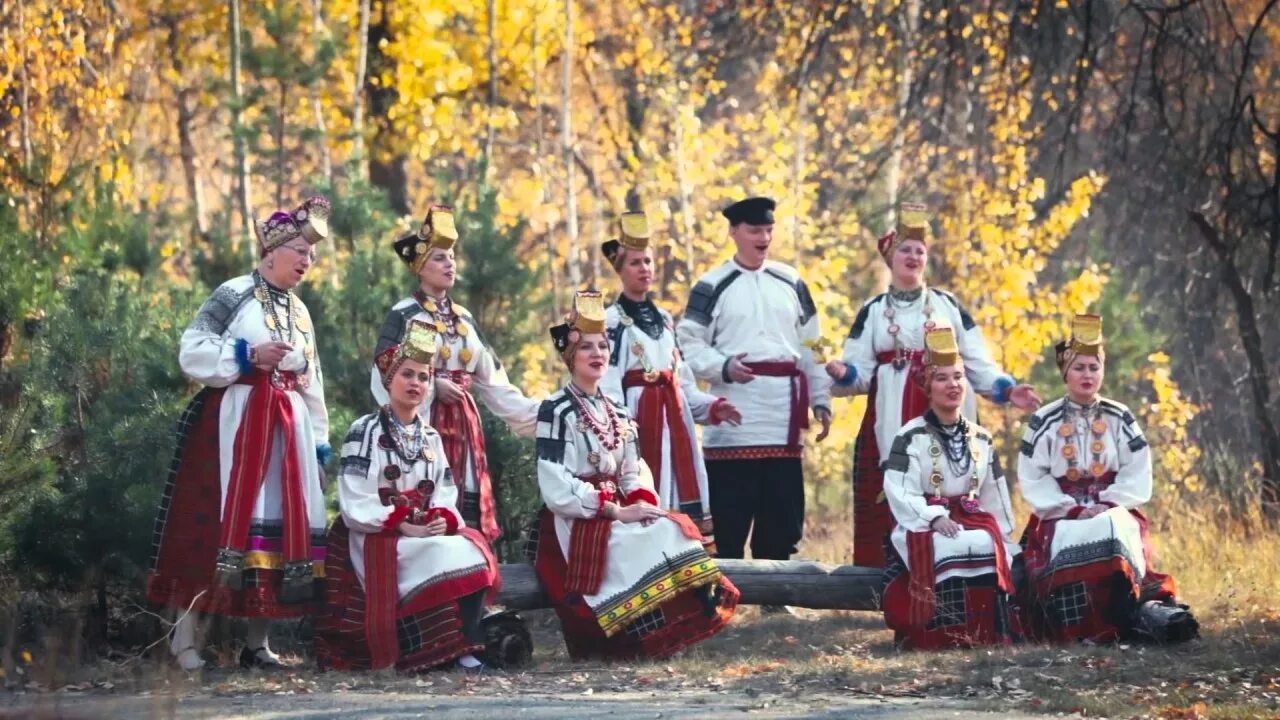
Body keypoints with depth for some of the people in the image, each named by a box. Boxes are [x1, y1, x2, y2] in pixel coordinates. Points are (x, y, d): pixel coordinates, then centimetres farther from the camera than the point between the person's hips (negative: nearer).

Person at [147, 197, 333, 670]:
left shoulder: (300, 312, 19)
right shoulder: (233, 296, -3)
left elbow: (311, 382, 23)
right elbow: (193, 352, -10)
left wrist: (320, 440, 18)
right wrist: (249, 355, -17)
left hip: (287, 429, 7)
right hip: (233, 423, -7)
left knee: (281, 526, 3)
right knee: (217, 523, -11)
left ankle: (258, 642, 8)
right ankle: (185, 634, -7)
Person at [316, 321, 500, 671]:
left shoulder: (431, 438, 19)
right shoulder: (365, 431, -1)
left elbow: (445, 495, 10)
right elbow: (356, 502, -10)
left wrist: (444, 520, -13)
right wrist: (402, 525, -19)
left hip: (429, 531, 6)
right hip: (378, 536, -6)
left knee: (473, 550, -23)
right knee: (445, 556, -30)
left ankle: (466, 646, -24)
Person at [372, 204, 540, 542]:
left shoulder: (464, 319, 17)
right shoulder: (403, 316, -1)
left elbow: (493, 382, 17)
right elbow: (384, 377, -10)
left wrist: (535, 413, 10)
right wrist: (433, 385, -20)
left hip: (463, 424, 6)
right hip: (422, 423, -6)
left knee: (467, 512, 1)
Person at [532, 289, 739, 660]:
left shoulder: (616, 413, 18)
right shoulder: (556, 411, -6)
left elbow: (631, 475, 17)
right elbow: (555, 489, -14)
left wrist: (644, 504, -7)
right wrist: (615, 511, -18)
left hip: (615, 515, 7)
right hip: (575, 523, -7)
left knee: (674, 531, -19)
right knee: (651, 543, -27)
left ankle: (679, 625, -22)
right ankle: (652, 636, -22)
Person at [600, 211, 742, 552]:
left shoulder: (664, 318, 19)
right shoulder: (613, 320, -2)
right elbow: (608, 386, -10)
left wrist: (710, 406, 6)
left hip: (673, 418, 7)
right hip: (638, 418, -7)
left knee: (681, 492, 2)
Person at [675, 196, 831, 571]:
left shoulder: (791, 283, 14)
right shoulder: (712, 286, 2)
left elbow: (811, 346, 15)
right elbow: (688, 346, -1)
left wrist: (821, 400, 8)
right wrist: (724, 367, -18)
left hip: (783, 424, 4)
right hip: (733, 427, -4)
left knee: (783, 520, 6)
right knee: (728, 522, -4)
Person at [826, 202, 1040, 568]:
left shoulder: (947, 305, 12)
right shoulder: (873, 312, 12)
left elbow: (977, 362, 9)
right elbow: (861, 372, 6)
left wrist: (1006, 389, -6)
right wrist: (842, 373, -16)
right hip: (891, 424, 0)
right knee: (888, 511, -7)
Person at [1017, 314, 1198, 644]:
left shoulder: (1120, 418, 8)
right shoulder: (1044, 422, 3)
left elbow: (1137, 473, 4)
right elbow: (1033, 479, -1)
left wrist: (1109, 505, -12)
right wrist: (1072, 510, -13)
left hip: (1115, 508, 1)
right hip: (1062, 514, -1)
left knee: (1117, 529, -34)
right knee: (1071, 543, -33)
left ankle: (1132, 607, -38)